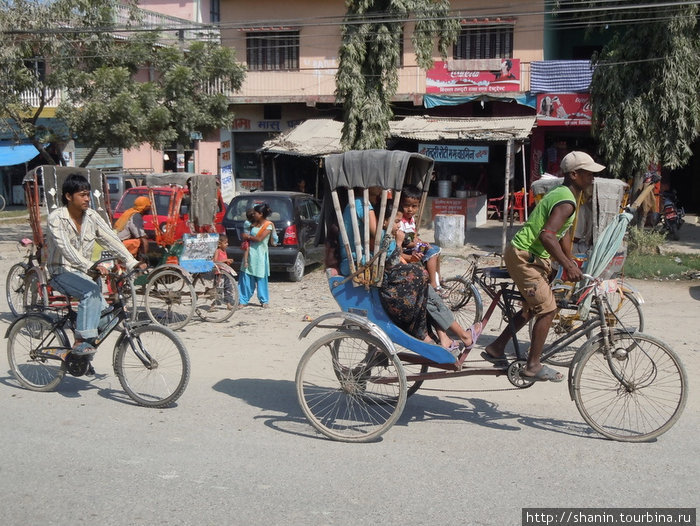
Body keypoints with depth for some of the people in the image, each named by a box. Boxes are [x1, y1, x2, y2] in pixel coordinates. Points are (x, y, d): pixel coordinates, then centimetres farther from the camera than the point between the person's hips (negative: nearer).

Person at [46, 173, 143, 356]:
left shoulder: (91, 216, 1)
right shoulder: (56, 218, -14)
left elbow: (111, 239, -7)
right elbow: (65, 248, -29)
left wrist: (132, 262, -20)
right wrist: (90, 266, -43)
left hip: (83, 272, 5)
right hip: (62, 272, -5)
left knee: (103, 312, -11)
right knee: (92, 290, -33)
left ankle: (79, 357, 10)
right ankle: (81, 342, -29)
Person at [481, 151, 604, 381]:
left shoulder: (560, 193, 13)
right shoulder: (566, 202, -21)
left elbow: (564, 232, 21)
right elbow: (547, 235, -34)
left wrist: (571, 261, 19)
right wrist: (567, 266, -31)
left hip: (533, 257, 11)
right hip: (524, 257, -11)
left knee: (534, 307, 20)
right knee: (548, 309, -7)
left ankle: (495, 348, 28)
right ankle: (533, 366, 3)